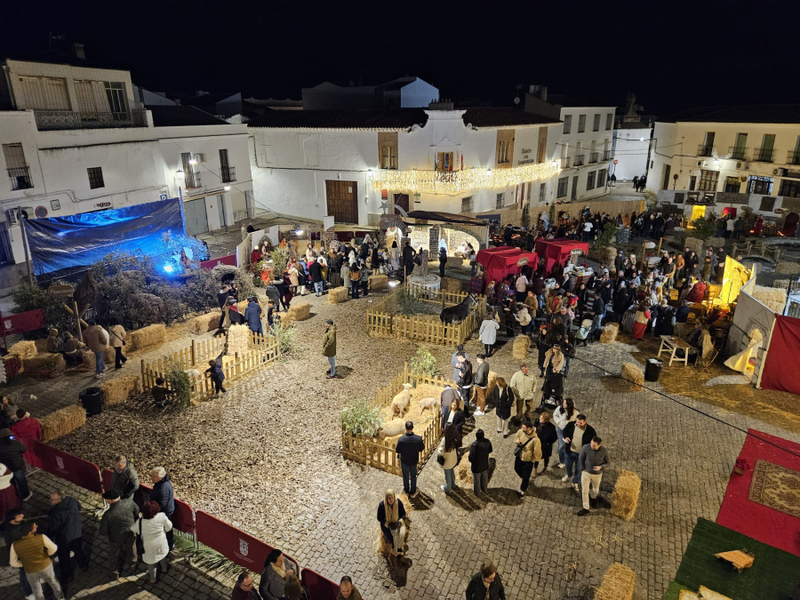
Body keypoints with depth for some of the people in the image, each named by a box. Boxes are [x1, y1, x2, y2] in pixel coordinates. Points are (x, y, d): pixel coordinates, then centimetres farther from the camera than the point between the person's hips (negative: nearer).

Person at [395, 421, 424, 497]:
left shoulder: (401, 439, -30)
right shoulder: (418, 438, -26)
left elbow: (397, 451, -17)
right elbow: (421, 449, -9)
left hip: (404, 461, -1)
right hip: (414, 461, 1)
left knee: (405, 475, 24)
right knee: (413, 476, 23)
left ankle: (406, 490, 45)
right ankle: (413, 492, 40)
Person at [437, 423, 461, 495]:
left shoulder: (445, 440, -36)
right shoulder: (456, 438, -18)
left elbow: (441, 452, -26)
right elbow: (457, 448, -3)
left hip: (447, 461, -5)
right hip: (454, 460, 5)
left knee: (447, 475, 18)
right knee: (452, 472, 30)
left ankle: (448, 489, 40)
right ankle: (452, 485, 52)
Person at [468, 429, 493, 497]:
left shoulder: (474, 445, -35)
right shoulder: (487, 442, -19)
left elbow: (471, 458, -31)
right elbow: (490, 451, 1)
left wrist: (469, 457, -9)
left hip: (476, 466, -5)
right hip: (485, 464, 5)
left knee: (476, 480, 20)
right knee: (484, 477, 29)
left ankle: (477, 493, 41)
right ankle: (484, 490, 52)